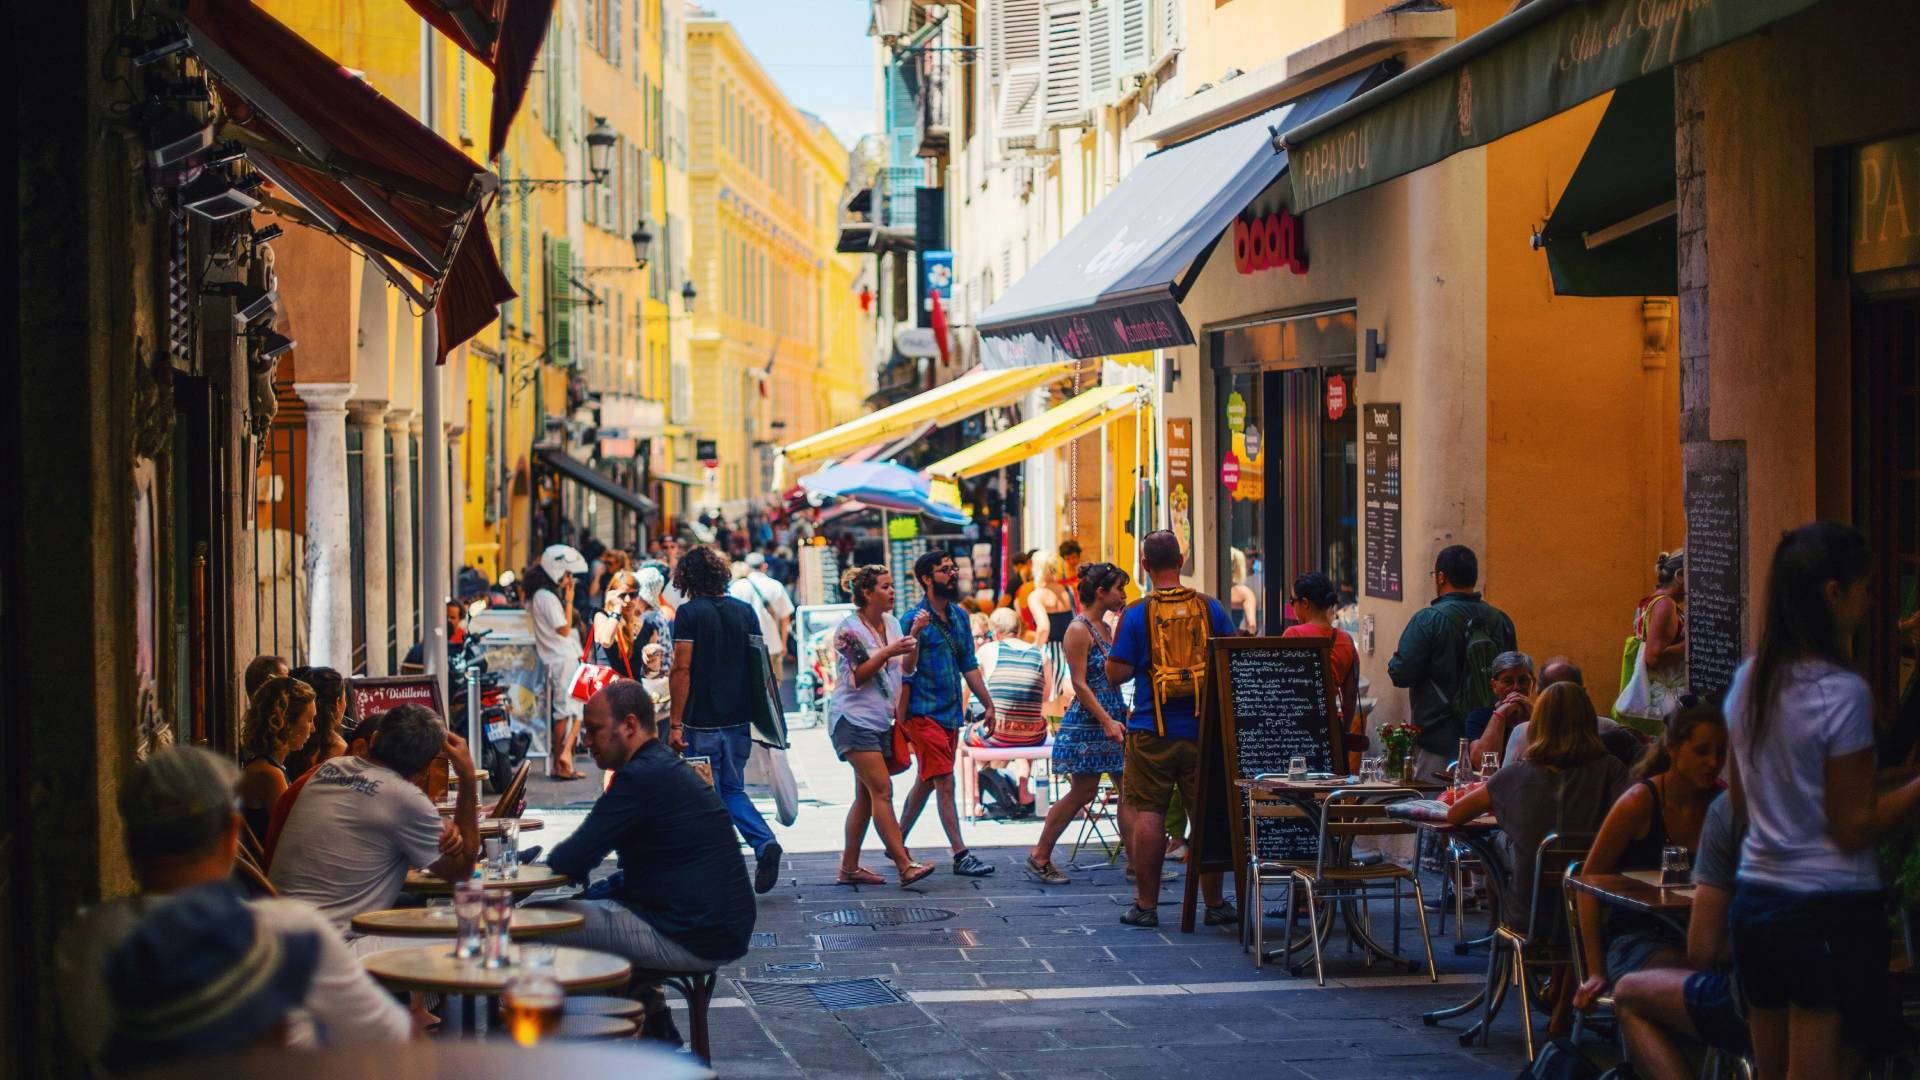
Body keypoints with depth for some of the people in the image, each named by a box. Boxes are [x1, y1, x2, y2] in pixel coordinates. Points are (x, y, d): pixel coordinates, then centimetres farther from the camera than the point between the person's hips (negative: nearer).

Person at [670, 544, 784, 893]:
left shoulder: (689, 613, -10)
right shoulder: (745, 612, 6)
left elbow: (682, 670, -13)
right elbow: (758, 666, 9)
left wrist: (676, 724, -11)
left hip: (701, 723, -5)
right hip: (738, 721, 5)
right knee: (733, 791, 17)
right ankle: (765, 843, -5)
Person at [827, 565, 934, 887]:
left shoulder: (891, 624, 11)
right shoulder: (849, 629, -10)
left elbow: (906, 670, 9)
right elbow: (856, 677, -14)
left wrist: (916, 635, -3)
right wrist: (888, 652, -21)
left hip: (880, 720, 8)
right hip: (853, 719, -8)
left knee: (866, 796, 8)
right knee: (882, 790, -14)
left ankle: (849, 867, 13)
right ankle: (905, 866, -20)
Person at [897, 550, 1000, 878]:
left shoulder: (958, 616, 12)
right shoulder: (914, 619, -11)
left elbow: (969, 665, 16)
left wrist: (988, 705, 14)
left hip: (951, 713, 7)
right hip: (924, 713, -7)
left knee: (926, 782, 14)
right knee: (944, 783, -7)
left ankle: (897, 843, 25)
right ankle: (960, 855, -6)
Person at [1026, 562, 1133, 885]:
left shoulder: (1104, 627, 14)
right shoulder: (1079, 629, -13)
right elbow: (1080, 684, -18)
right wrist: (1107, 721, -22)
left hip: (1112, 718, 9)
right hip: (1087, 722, -9)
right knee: (1082, 792, -1)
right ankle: (1040, 856, 11)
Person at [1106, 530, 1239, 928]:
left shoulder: (1136, 615, -7)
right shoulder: (1211, 608, -1)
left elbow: (1116, 674, -7)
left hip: (1152, 731, -2)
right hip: (1203, 728, 2)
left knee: (1148, 813, 3)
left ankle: (1146, 904, 5)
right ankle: (1215, 903, 14)